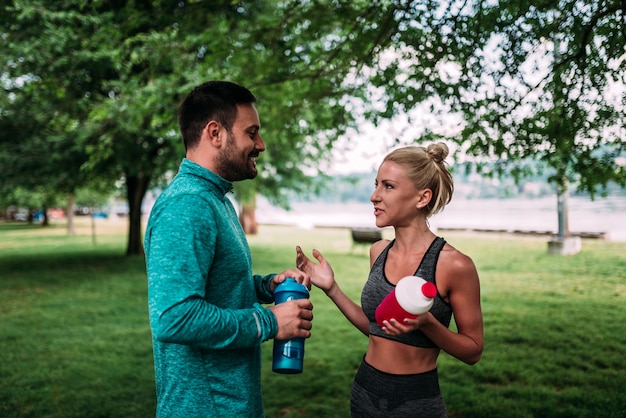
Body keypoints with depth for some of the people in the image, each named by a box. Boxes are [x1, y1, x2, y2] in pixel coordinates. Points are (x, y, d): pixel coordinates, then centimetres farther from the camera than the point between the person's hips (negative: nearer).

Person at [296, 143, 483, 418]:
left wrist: (427, 323, -25)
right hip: (365, 392, 5)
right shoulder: (379, 252, -1)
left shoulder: (454, 264, -17)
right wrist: (331, 289, 0)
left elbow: (473, 351, -8)